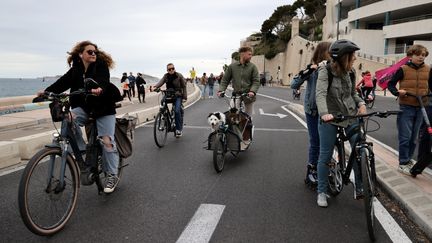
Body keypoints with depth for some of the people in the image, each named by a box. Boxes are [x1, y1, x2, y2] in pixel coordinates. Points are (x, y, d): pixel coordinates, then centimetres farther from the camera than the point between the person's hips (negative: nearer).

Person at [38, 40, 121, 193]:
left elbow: (103, 80, -28)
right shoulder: (75, 70, 5)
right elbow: (63, 82, -9)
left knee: (107, 141, -9)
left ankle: (112, 176, 4)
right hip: (83, 107, 3)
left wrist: (99, 89, -52)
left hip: (103, 108, -3)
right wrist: (47, 92, -26)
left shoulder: (101, 66, -8)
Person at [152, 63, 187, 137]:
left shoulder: (179, 76, -6)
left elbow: (184, 86, -2)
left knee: (177, 110, -20)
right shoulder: (166, 76, 2)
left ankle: (179, 129, -9)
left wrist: (185, 97, -8)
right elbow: (161, 82, -16)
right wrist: (155, 86, -37)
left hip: (178, 95, -5)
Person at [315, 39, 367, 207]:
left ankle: (359, 188, 16)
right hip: (330, 118, -4)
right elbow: (320, 94, -26)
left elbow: (353, 93, 14)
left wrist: (361, 103, -7)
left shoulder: (350, 72, 3)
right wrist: (324, 113, -42)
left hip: (351, 116, 5)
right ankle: (322, 192, 16)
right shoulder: (325, 71, -13)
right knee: (325, 156, 2)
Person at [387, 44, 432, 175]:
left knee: (414, 137, 13)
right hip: (406, 107, -4)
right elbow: (391, 83, -1)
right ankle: (403, 164, 6)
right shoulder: (403, 69, -6)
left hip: (420, 107, 4)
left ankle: (409, 159, 28)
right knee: (405, 137, -4)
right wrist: (397, 92, -18)